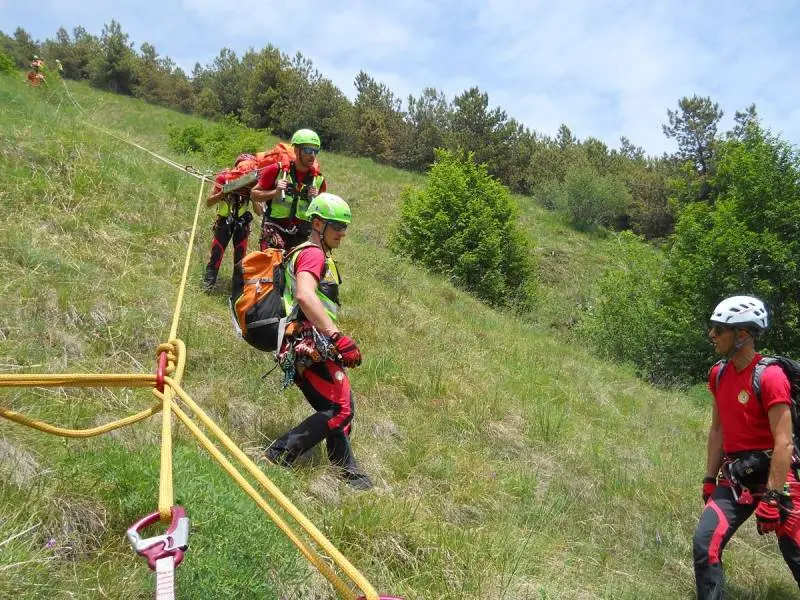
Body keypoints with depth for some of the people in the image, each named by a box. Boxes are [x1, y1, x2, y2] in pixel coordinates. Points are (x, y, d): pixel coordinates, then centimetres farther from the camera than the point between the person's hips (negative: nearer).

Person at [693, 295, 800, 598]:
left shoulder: (770, 377, -17)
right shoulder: (719, 374, 4)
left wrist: (772, 496, -21)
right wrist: (709, 480, 10)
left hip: (772, 474, -5)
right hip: (734, 476, 6)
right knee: (704, 544, -10)